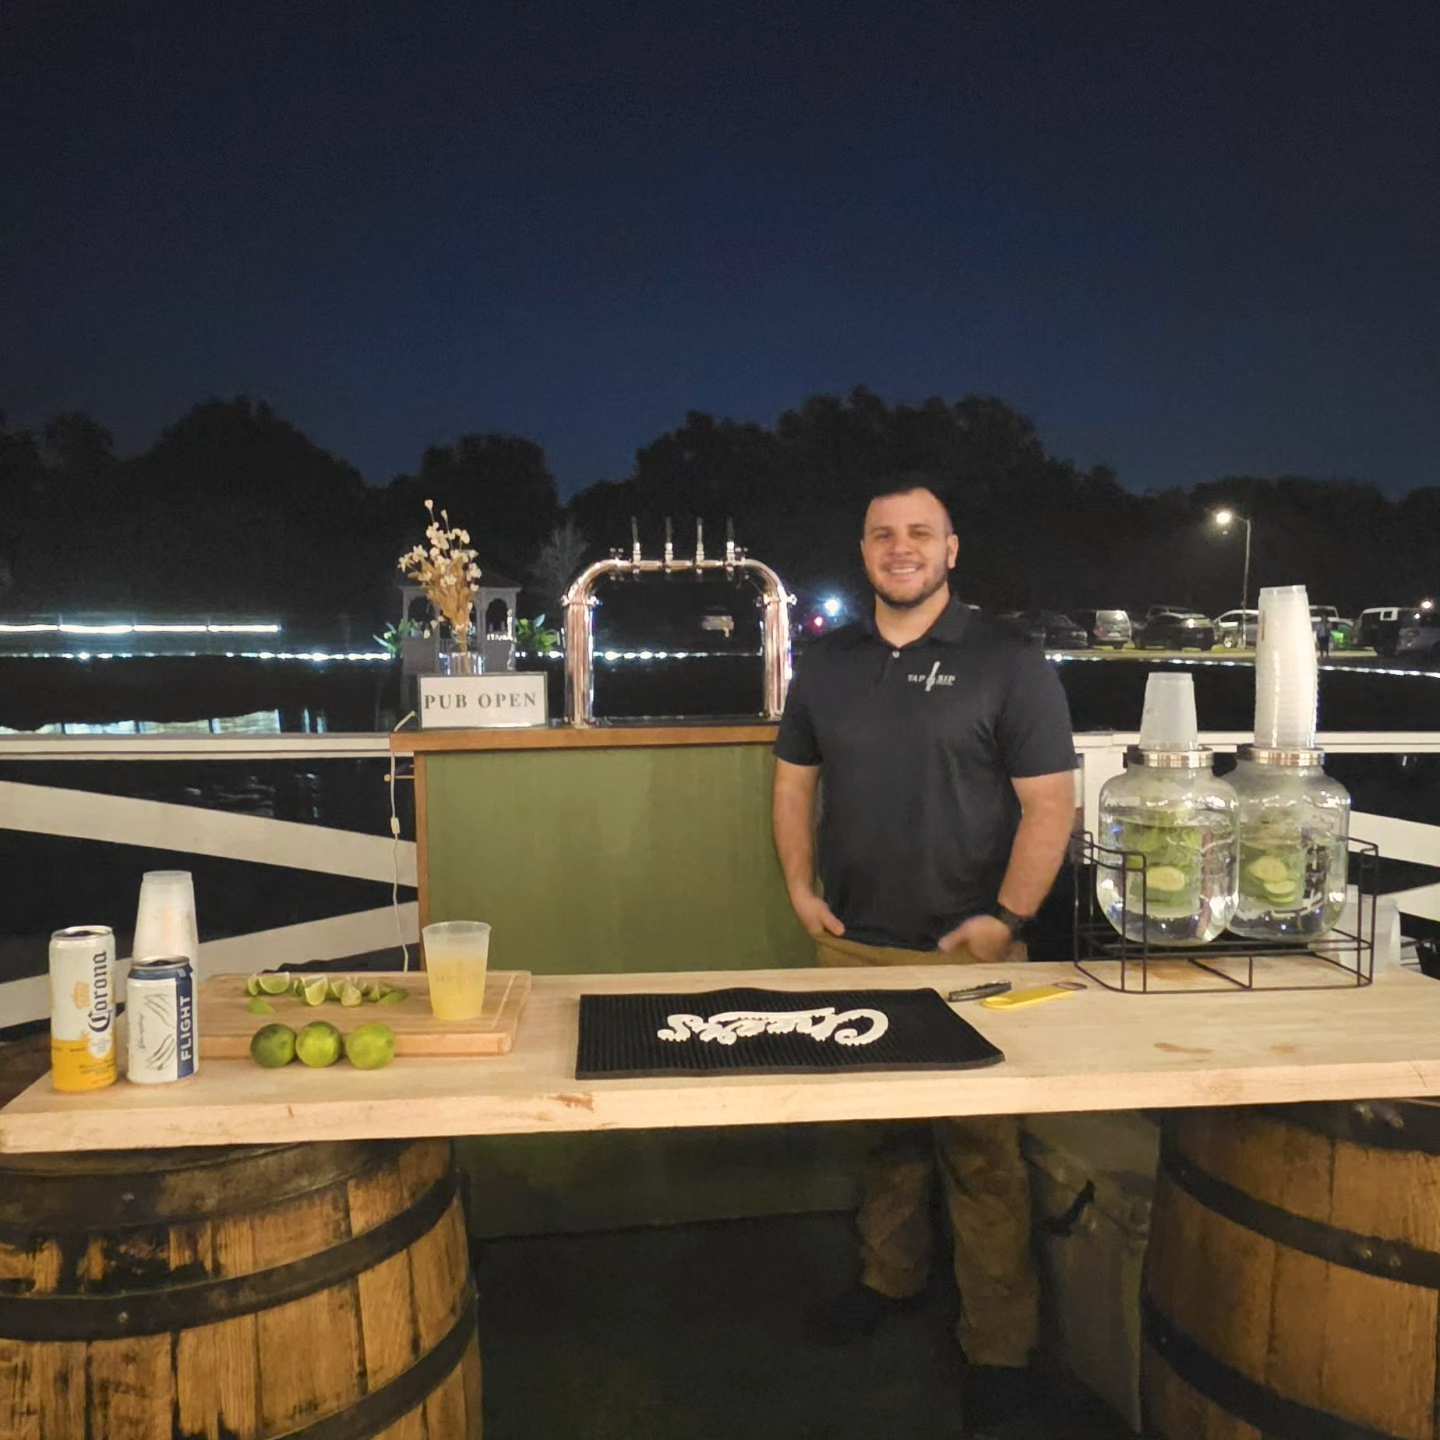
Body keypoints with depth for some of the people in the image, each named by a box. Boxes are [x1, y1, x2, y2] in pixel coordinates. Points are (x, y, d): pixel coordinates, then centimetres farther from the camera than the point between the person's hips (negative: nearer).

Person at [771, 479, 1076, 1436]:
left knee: (981, 1146, 2)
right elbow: (794, 778, 16)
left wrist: (1008, 917, -14)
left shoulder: (1006, 661, -5)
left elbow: (1050, 800, -7)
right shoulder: (827, 664, 9)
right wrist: (800, 889, 5)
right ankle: (891, 1277, 38)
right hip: (851, 944, 5)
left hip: (967, 952, -4)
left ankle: (1000, 1341, 19)